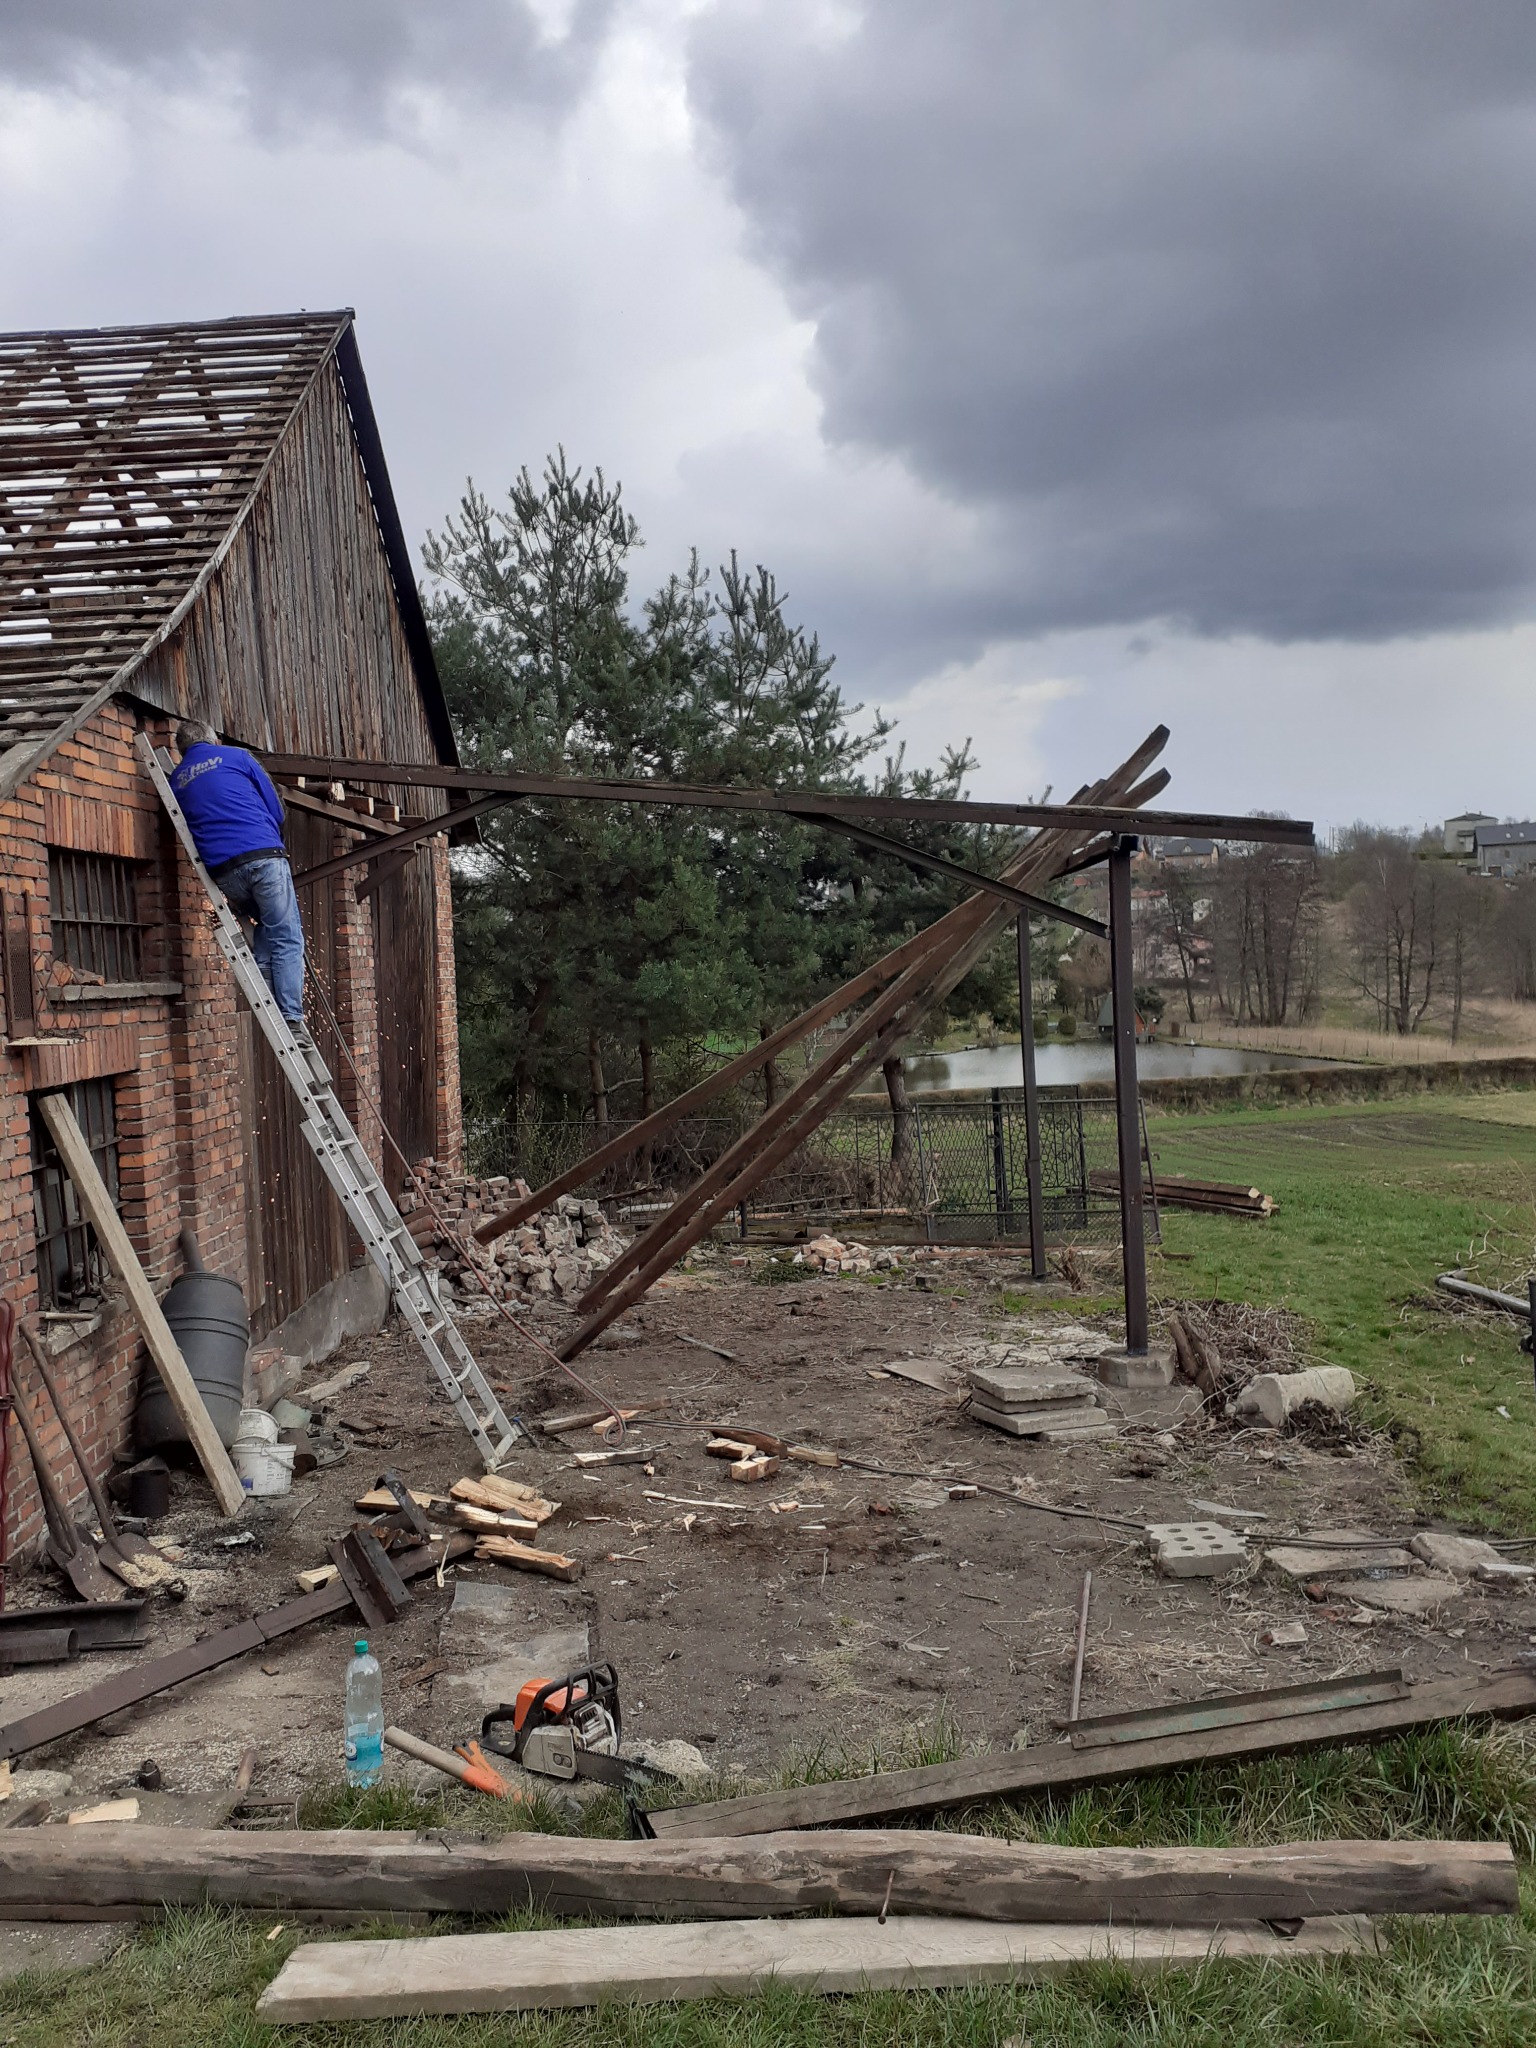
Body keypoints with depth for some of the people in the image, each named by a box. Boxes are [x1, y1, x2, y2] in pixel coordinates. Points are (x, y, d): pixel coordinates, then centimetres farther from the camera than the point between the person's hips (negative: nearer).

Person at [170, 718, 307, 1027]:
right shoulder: (236, 757, 13)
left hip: (221, 871, 4)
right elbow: (276, 809, 13)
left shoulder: (177, 780, 23)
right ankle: (291, 1020, -14)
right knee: (287, 939, -4)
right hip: (263, 856, -4)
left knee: (266, 932, 20)